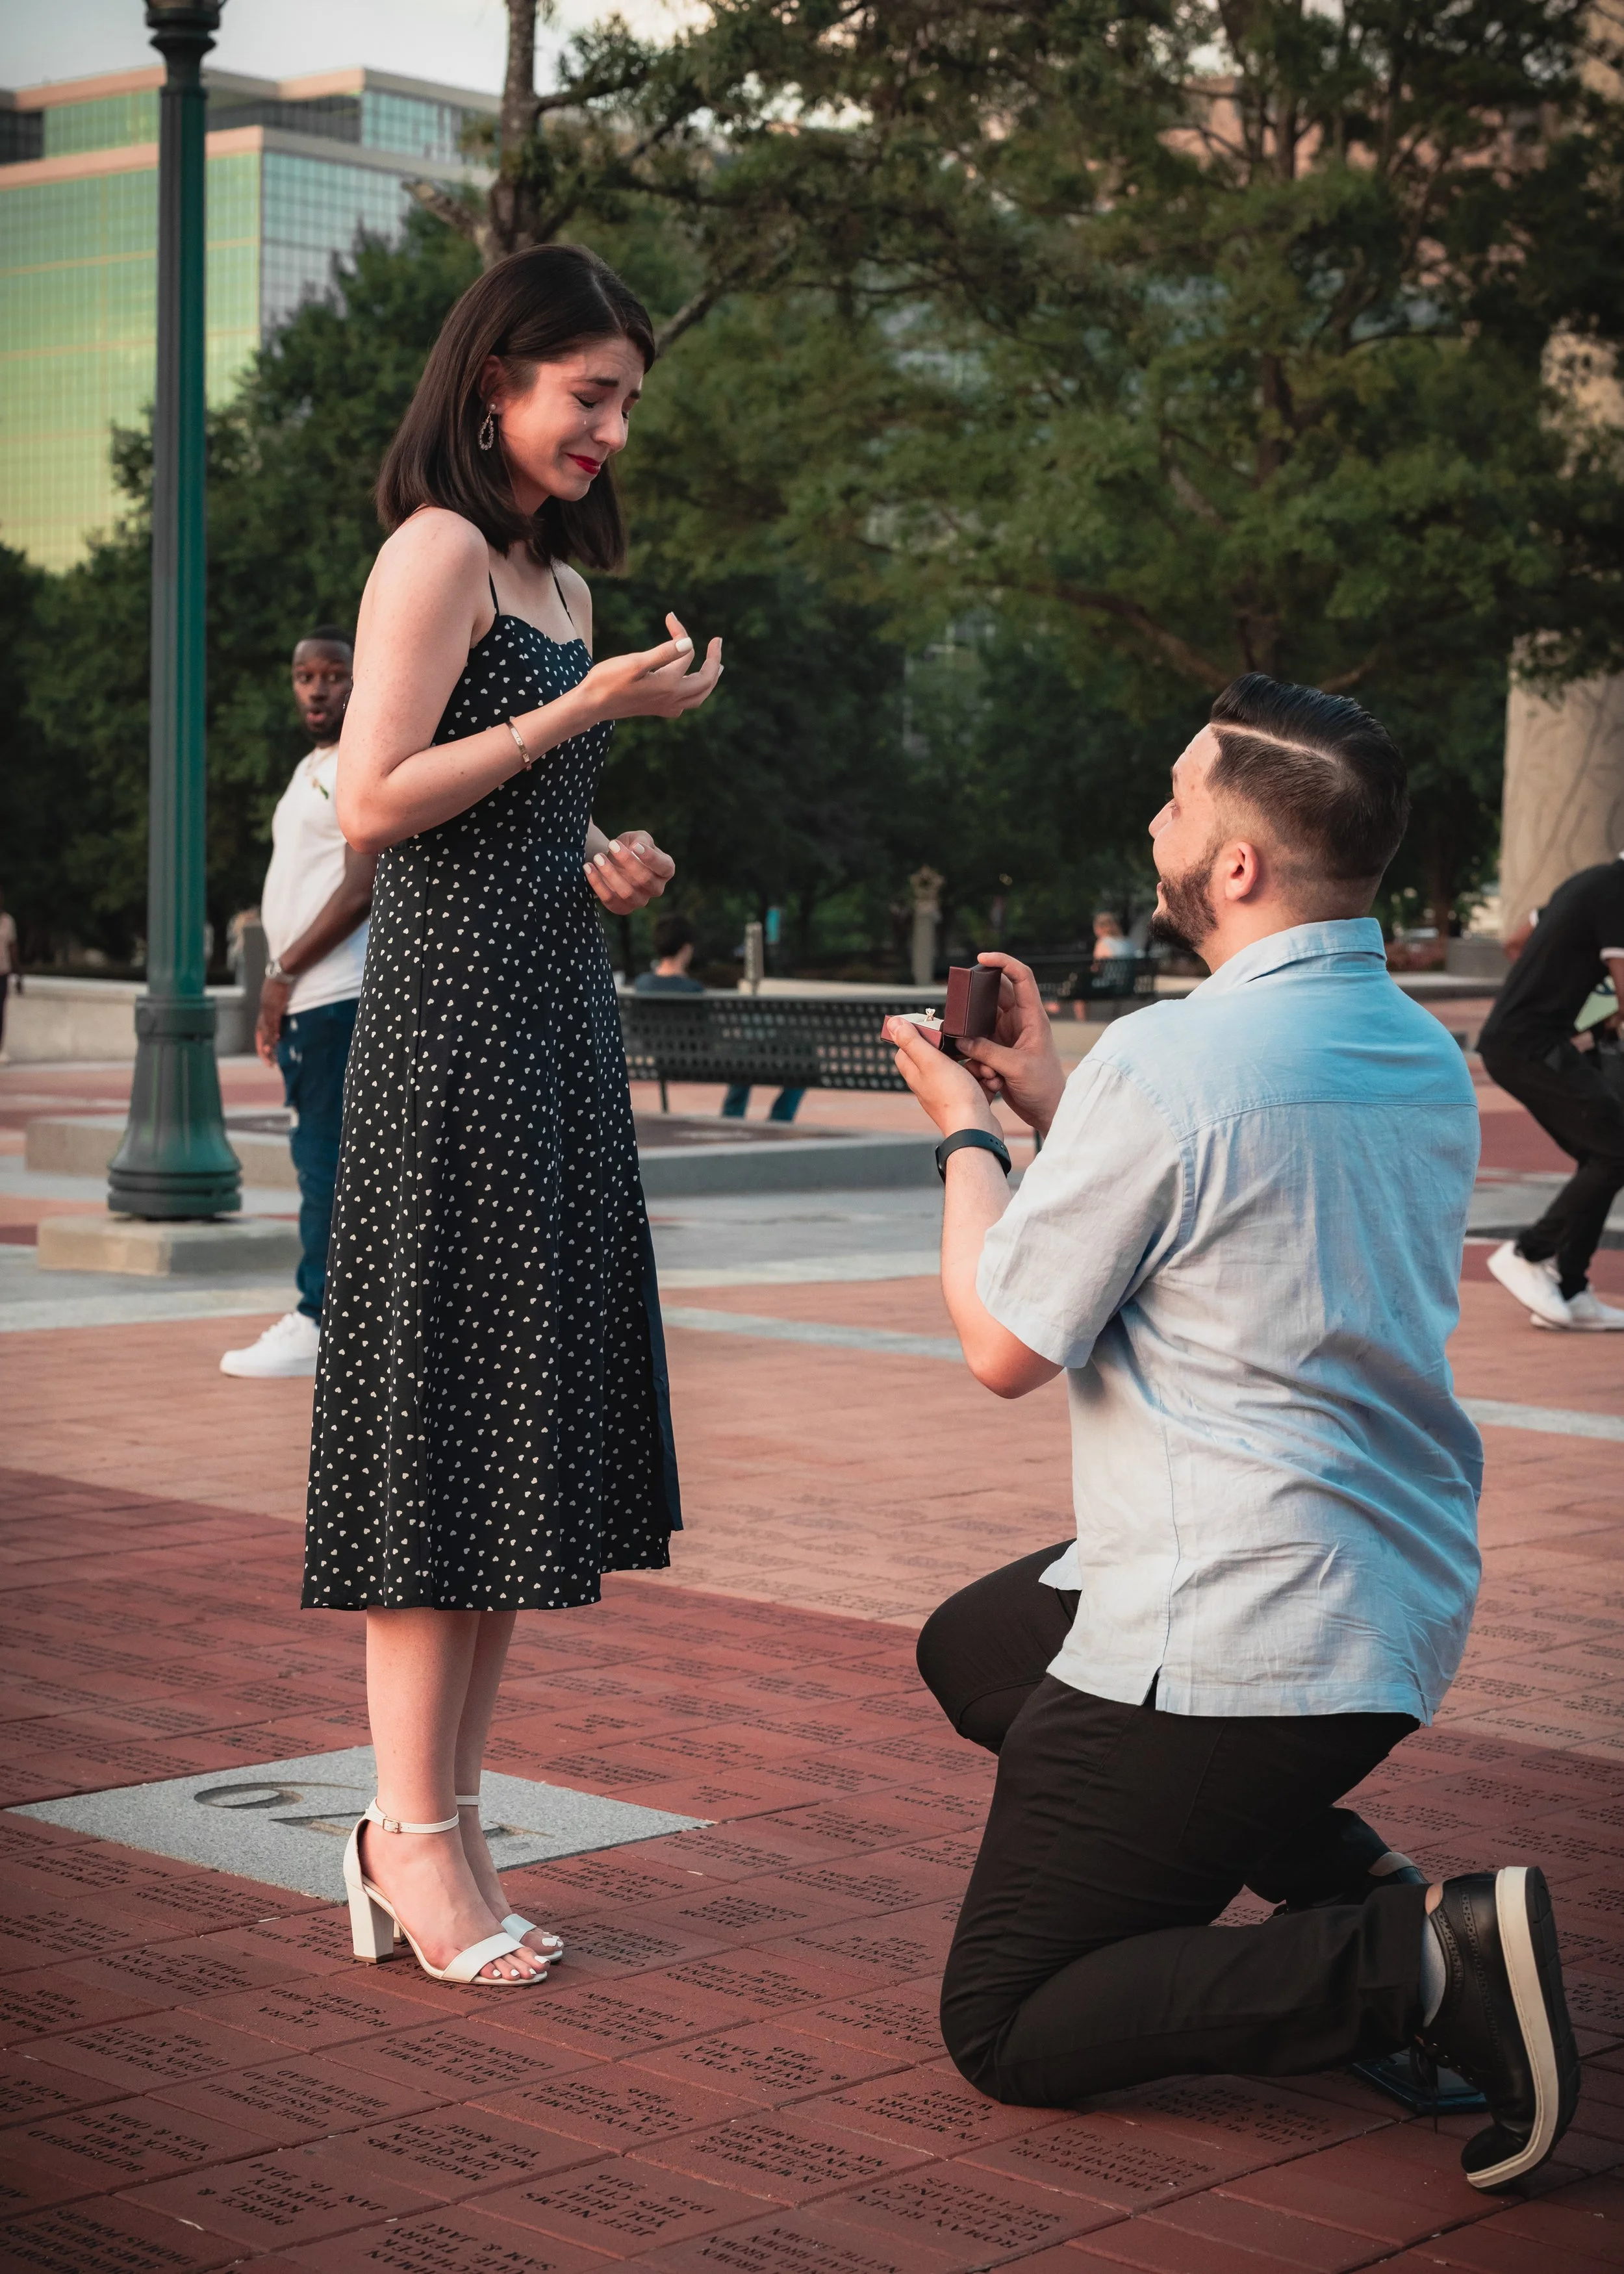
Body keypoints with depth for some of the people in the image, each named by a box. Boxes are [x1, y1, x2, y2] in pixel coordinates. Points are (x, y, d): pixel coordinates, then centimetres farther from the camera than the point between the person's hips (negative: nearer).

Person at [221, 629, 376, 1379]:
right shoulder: (310, 769, 21)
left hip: (338, 999, -10)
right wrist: (278, 996, 17)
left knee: (325, 1158, -9)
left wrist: (282, 970, -14)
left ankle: (317, 1324, -7)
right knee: (322, 1158, 11)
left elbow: (360, 889, -18)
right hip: (304, 1000, 10)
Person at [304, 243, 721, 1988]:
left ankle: (439, 1822, 14)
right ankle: (412, 1841, -1)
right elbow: (375, 802, -15)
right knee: (444, 1411, -7)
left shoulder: (557, 572, 21)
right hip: (455, 1018, -9)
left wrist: (605, 857, 9)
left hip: (555, 1023, 9)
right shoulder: (441, 549, -7)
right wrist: (592, 711, -14)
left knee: (523, 1425, 8)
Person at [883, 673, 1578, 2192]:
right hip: (1402, 1599, 9)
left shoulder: (1166, 1064, -20)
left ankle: (1419, 1970, -15)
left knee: (1000, 2030, 3)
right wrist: (1049, 1100, 20)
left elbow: (1005, 1345, -12)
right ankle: (1356, 1887, 13)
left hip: (1235, 1638, -9)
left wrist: (966, 1134, 4)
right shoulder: (1424, 1053, 6)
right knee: (970, 1650, 30)